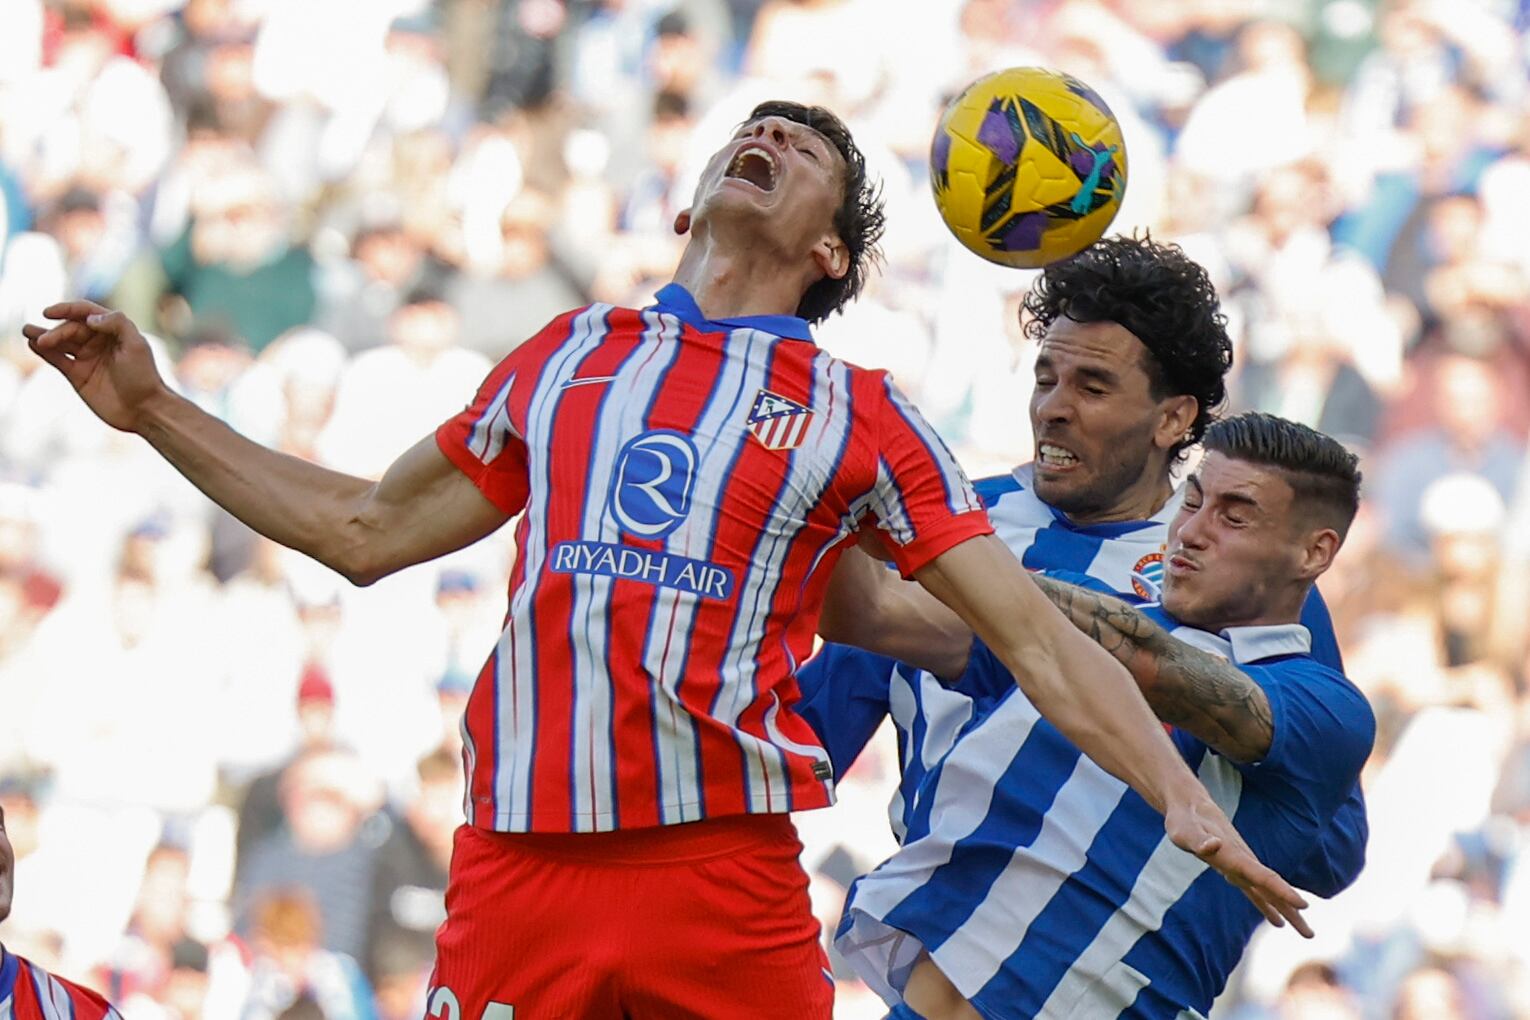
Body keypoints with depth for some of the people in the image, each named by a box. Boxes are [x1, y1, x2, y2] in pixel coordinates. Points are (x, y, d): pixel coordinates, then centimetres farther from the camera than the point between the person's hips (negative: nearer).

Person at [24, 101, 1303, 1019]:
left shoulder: (861, 417, 11)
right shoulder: (567, 357, 19)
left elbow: (1036, 638, 8)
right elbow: (368, 532, 27)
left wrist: (1182, 796, -3)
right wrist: (154, 411, 24)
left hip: (725, 874, -2)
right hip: (517, 867, 2)